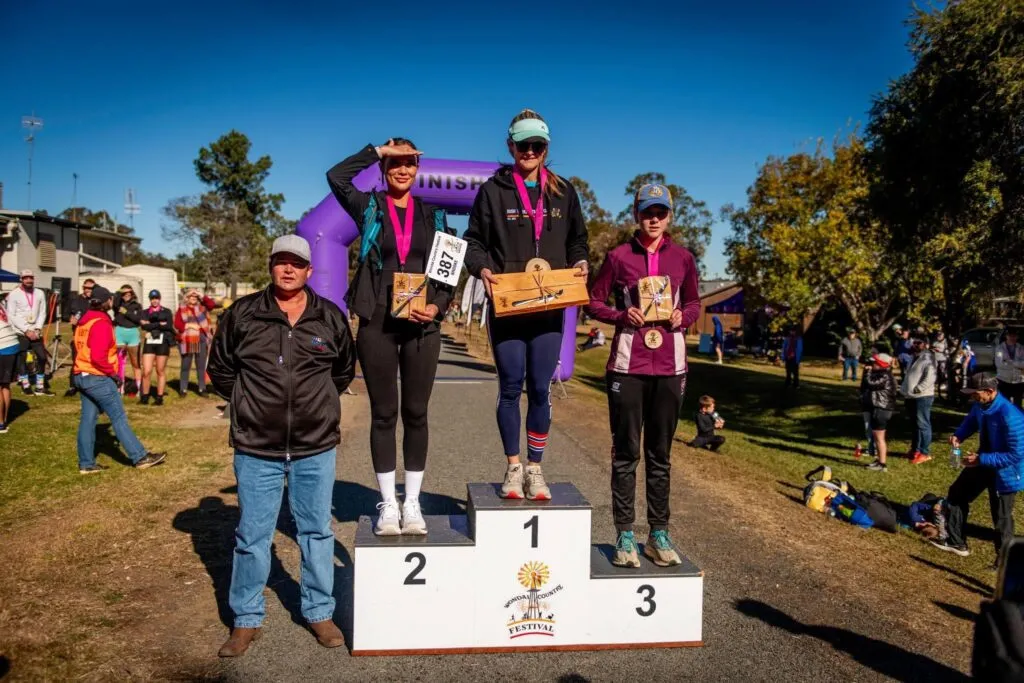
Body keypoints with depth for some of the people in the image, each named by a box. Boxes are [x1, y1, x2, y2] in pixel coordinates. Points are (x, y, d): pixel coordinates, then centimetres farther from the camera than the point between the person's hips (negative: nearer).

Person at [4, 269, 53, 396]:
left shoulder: (40, 293, 5)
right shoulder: (14, 295, -6)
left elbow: (42, 313, 6)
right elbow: (11, 316, -8)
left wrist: (37, 329, -7)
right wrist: (26, 331, -14)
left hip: (35, 332, 4)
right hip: (20, 333, -3)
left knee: (42, 357, 1)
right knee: (22, 359, 2)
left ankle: (40, 387, 11)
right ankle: (26, 386, 14)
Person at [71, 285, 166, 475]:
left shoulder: (85, 321, 12)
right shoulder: (101, 324, -17)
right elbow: (98, 357, -25)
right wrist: (112, 373, -12)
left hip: (81, 376, 9)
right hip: (98, 378, -9)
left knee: (88, 419, 11)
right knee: (119, 417, -5)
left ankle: (86, 463, 15)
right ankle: (140, 457, 0)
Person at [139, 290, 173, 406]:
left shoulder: (166, 311, 8)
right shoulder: (145, 312, 12)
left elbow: (169, 326, -8)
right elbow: (143, 326, -6)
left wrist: (151, 324, -7)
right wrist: (160, 324, -11)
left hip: (162, 343, -1)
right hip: (149, 343, 1)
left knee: (161, 371, 2)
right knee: (146, 371, -5)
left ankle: (159, 397, 9)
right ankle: (144, 397, 6)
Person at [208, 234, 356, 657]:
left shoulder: (331, 317, 1)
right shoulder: (242, 314, -3)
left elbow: (345, 369, 16)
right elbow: (220, 369, 10)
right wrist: (249, 400, 5)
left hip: (316, 448, 1)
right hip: (256, 449, -1)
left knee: (316, 531, 12)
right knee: (252, 536, 8)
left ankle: (319, 612, 28)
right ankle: (246, 619, 25)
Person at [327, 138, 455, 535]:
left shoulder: (434, 215, 11)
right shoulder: (370, 208, 7)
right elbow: (336, 176, -11)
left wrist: (438, 306, -8)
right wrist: (380, 150, -7)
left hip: (422, 326, 1)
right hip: (377, 323, -1)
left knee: (416, 413, 5)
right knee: (384, 414, 4)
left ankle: (412, 503, 15)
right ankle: (388, 503, 15)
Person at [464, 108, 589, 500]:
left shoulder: (563, 192, 10)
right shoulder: (494, 190, 2)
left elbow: (577, 240, 17)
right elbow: (474, 241, 4)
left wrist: (579, 263, -3)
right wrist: (482, 268, -15)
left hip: (549, 308, 2)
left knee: (540, 389, 5)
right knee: (510, 388, 5)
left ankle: (535, 468, 17)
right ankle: (513, 467, 18)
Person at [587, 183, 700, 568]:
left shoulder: (682, 258, 8)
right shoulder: (619, 256, 2)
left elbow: (694, 303, 16)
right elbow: (595, 302, 6)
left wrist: (683, 316, -6)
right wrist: (621, 316, -12)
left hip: (670, 365, 2)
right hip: (627, 363, -2)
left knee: (660, 453, 9)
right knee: (626, 452, 3)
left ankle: (659, 535, 18)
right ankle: (625, 535, 11)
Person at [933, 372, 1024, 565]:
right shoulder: (980, 405, -10)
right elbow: (971, 422, 12)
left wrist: (981, 459, -30)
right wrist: (958, 435, -8)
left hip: (1004, 471, -8)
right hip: (983, 462, 8)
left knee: (1001, 517, 8)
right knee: (957, 494, 19)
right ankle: (956, 542, 35)